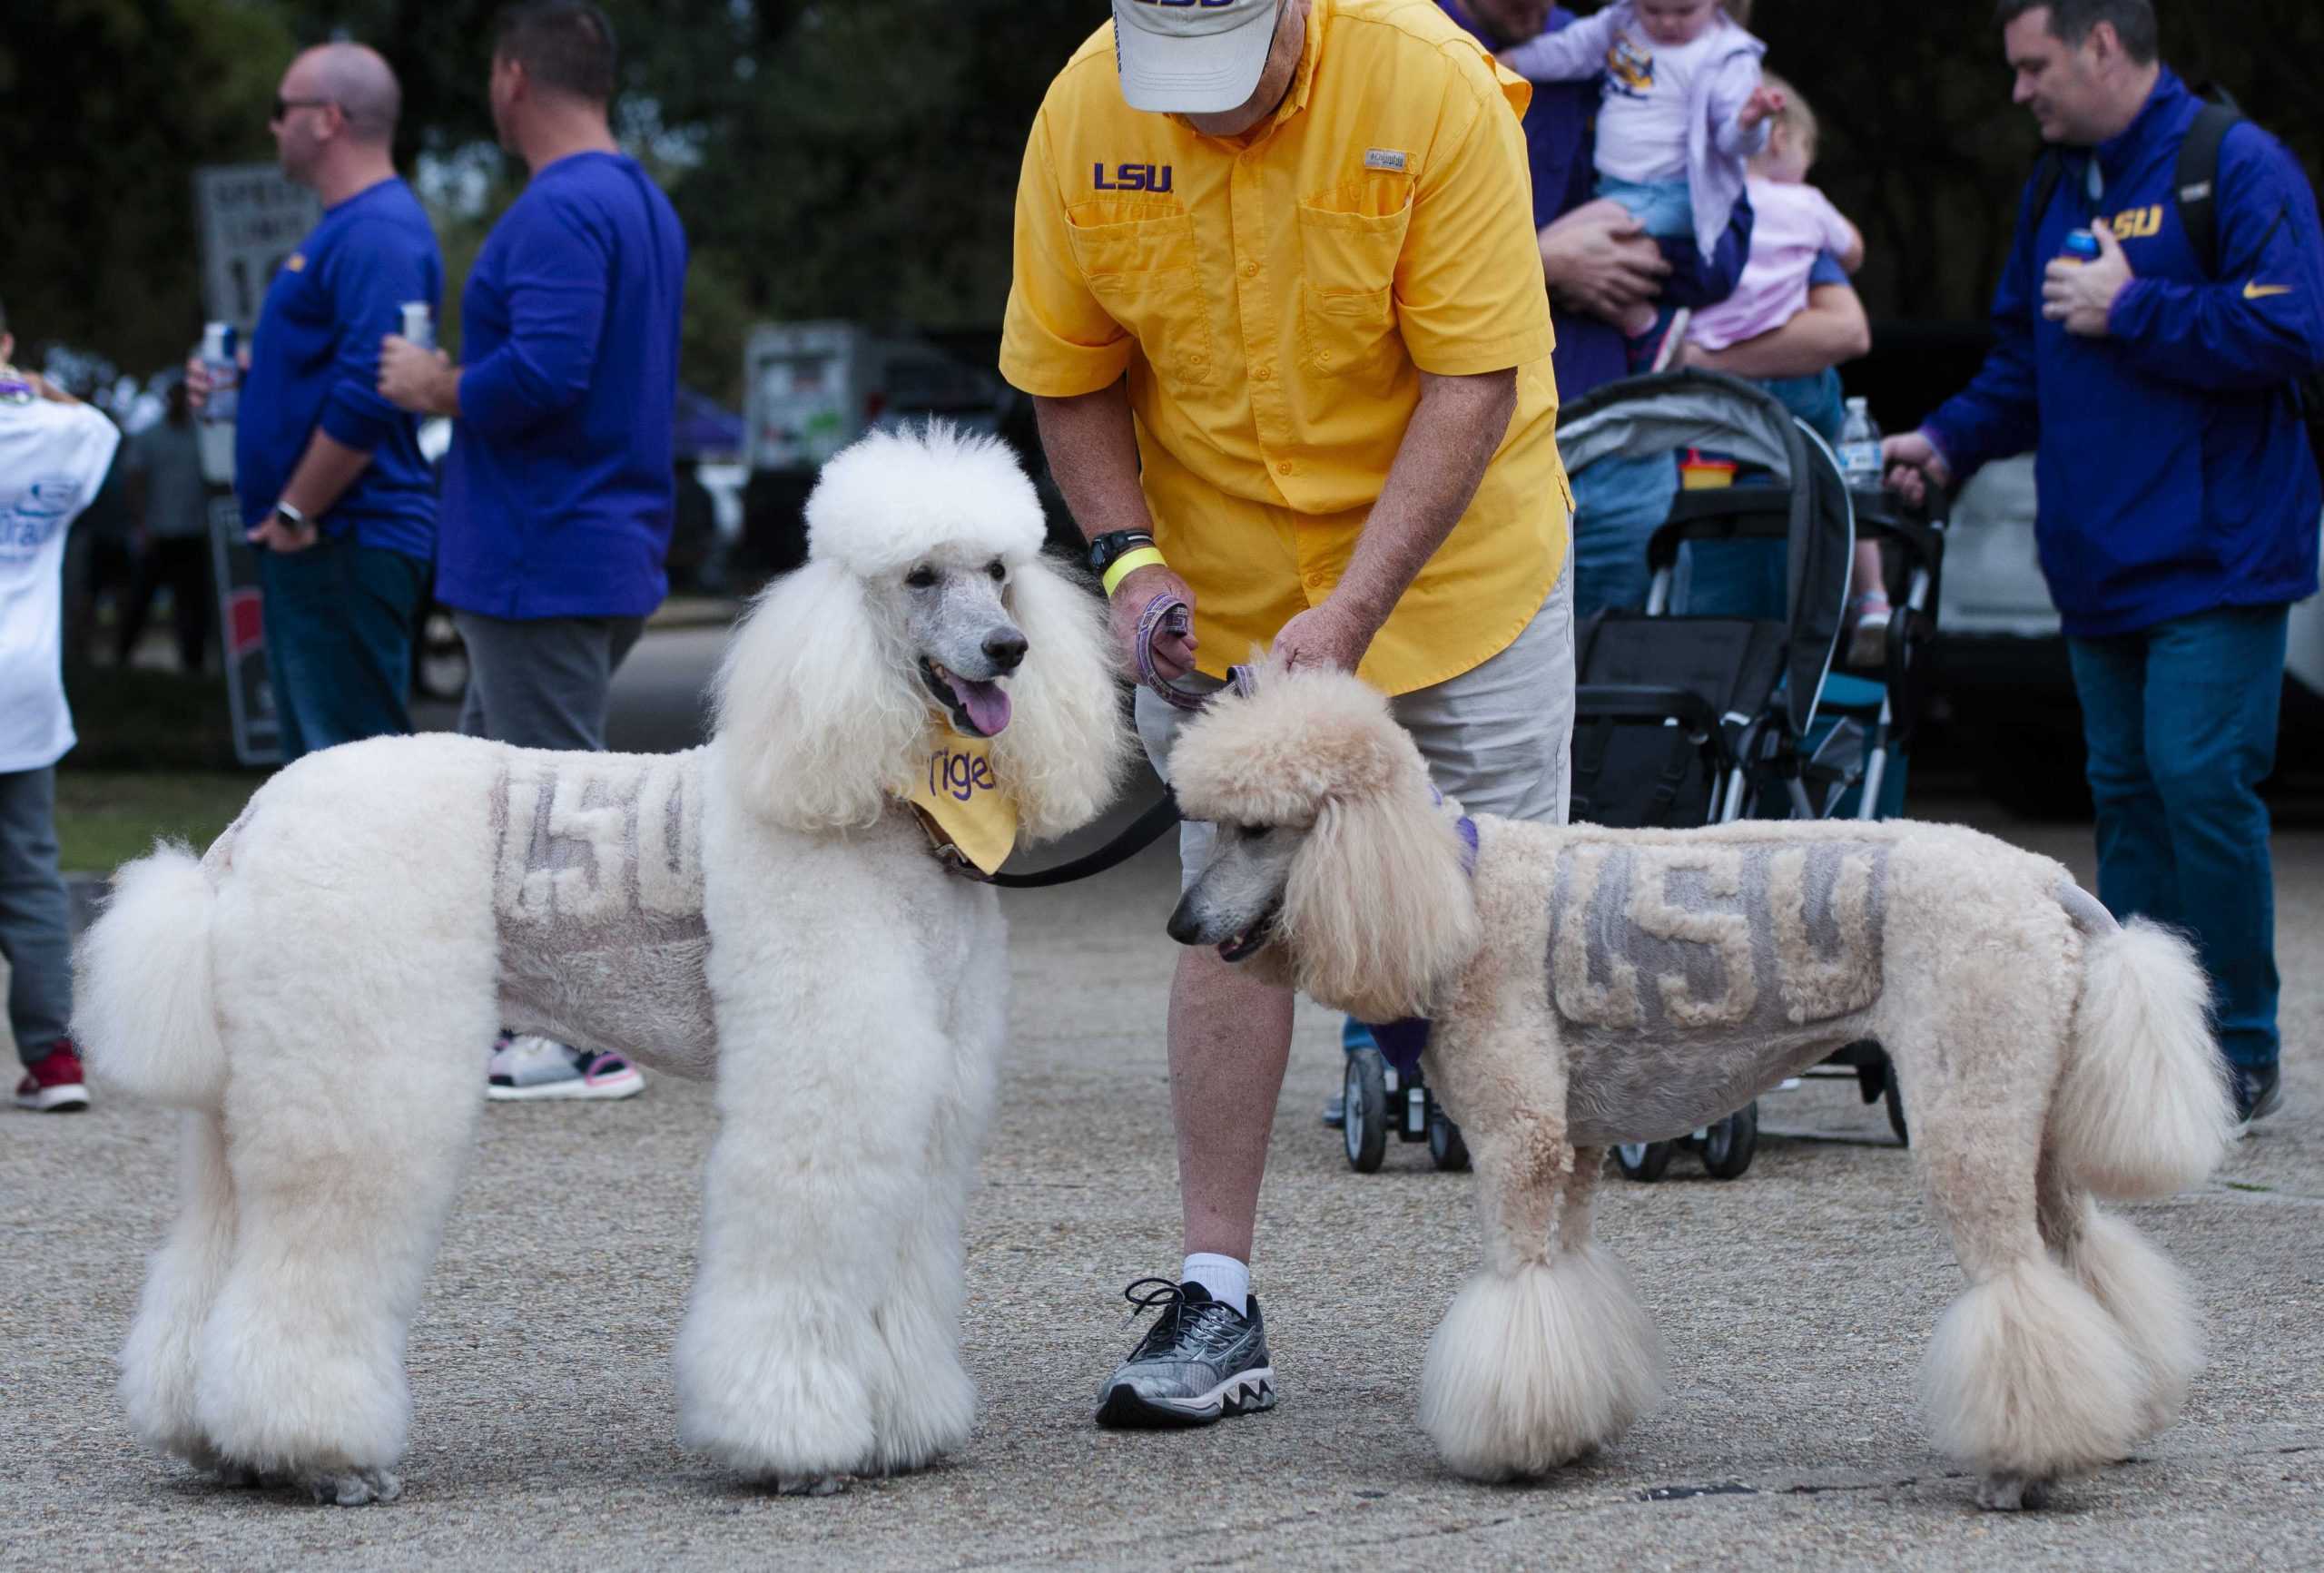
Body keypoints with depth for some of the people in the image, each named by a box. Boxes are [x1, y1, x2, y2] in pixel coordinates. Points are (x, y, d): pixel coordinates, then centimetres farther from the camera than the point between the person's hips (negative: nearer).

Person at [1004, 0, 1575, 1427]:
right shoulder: (1084, 116, -14)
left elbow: (1472, 381, -24)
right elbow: (1070, 375, -1)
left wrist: (1353, 610, -29)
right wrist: (1128, 554, -16)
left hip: (1451, 550, -2)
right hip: (1221, 586, 2)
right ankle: (1218, 1298, 3)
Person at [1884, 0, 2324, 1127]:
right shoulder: (2058, 191, 17)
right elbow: (2026, 363, 26)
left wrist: (2131, 308, -15)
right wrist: (1950, 441, 11)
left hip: (2214, 560, -8)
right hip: (2100, 562, 8)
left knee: (2200, 780, -13)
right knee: (2127, 792, 7)